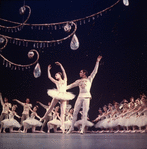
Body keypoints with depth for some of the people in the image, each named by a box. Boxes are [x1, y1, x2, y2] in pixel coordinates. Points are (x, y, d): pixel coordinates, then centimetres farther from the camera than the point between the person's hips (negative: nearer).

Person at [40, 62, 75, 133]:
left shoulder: (64, 80, 13)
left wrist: (60, 65, 7)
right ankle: (44, 116, 36)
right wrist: (48, 69, 19)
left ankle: (62, 126, -8)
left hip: (63, 96, -2)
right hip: (57, 95, 2)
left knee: (63, 112, -6)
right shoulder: (56, 82, 17)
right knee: (51, 107, 12)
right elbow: (49, 77, 15)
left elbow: (64, 72, 6)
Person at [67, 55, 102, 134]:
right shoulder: (79, 81, 18)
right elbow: (71, 85, 19)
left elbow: (95, 71, 4)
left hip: (86, 97, -3)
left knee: (85, 114, -6)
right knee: (75, 112, 2)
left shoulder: (89, 79, 9)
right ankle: (72, 127, 12)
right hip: (80, 97, 4)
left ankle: (82, 129, -4)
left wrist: (97, 62, 0)